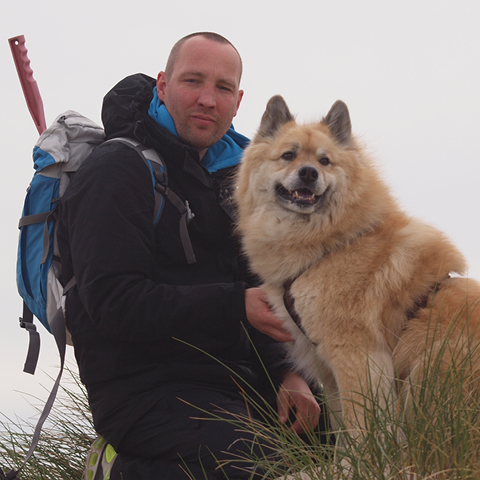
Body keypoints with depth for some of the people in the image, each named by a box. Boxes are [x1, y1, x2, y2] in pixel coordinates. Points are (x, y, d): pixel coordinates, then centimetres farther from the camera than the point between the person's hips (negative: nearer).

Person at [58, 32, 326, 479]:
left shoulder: (227, 173, 20)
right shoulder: (116, 171, -7)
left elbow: (254, 295, 21)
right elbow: (111, 301, -19)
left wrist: (282, 372, 2)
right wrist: (235, 307, -24)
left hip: (228, 382, 9)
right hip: (144, 390, -9)